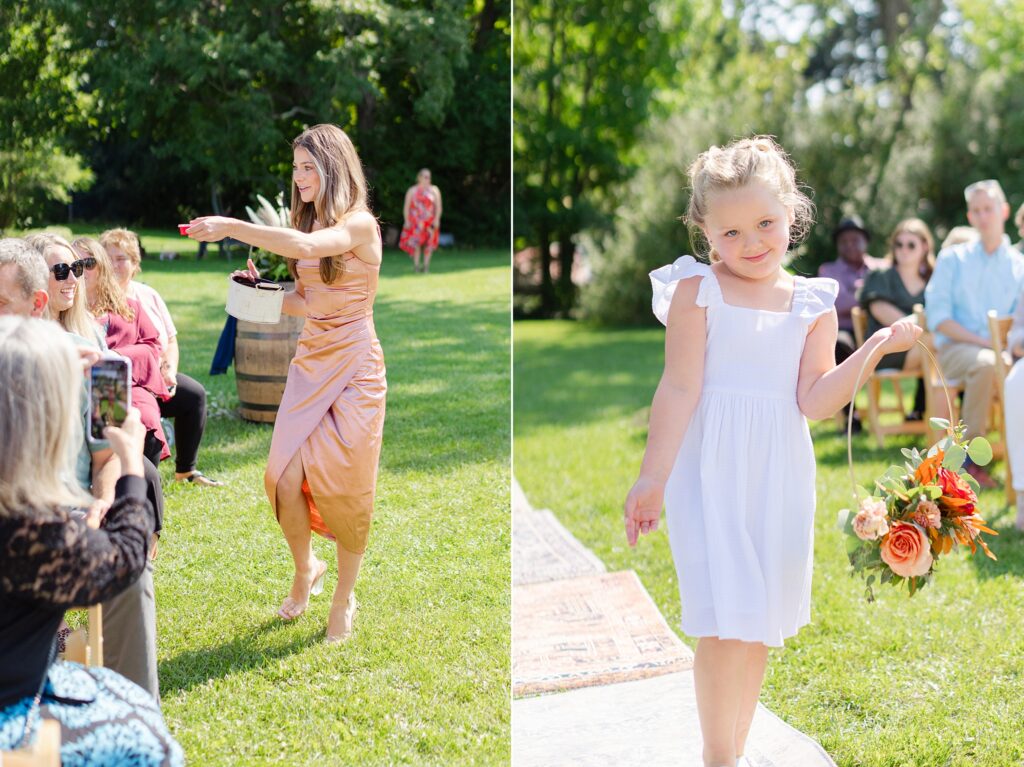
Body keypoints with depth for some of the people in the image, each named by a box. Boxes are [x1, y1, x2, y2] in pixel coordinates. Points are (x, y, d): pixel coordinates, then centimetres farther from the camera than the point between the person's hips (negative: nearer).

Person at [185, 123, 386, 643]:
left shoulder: (360, 225, -10)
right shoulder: (308, 221, 12)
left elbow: (304, 246, -30)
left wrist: (230, 226, -27)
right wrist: (262, 289, -1)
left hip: (354, 369, -6)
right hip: (309, 365, 6)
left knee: (344, 488, -2)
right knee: (285, 479, -4)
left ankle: (344, 599, 16)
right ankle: (304, 570, 23)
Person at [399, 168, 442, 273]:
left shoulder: (434, 190, 9)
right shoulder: (412, 190, 8)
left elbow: (438, 206, 4)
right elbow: (406, 207, 7)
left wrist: (436, 219, -8)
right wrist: (406, 221, -3)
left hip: (430, 222, 1)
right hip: (415, 221, -1)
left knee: (428, 244, 1)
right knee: (415, 243, -12)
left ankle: (426, 265, 8)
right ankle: (416, 266, -10)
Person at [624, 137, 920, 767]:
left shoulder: (814, 304, 4)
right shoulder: (697, 291, -4)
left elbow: (815, 402, -4)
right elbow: (679, 389, -5)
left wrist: (874, 349, -13)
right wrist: (652, 478, -7)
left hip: (781, 478, 4)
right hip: (713, 472, -3)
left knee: (763, 621, 10)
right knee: (726, 622, -8)